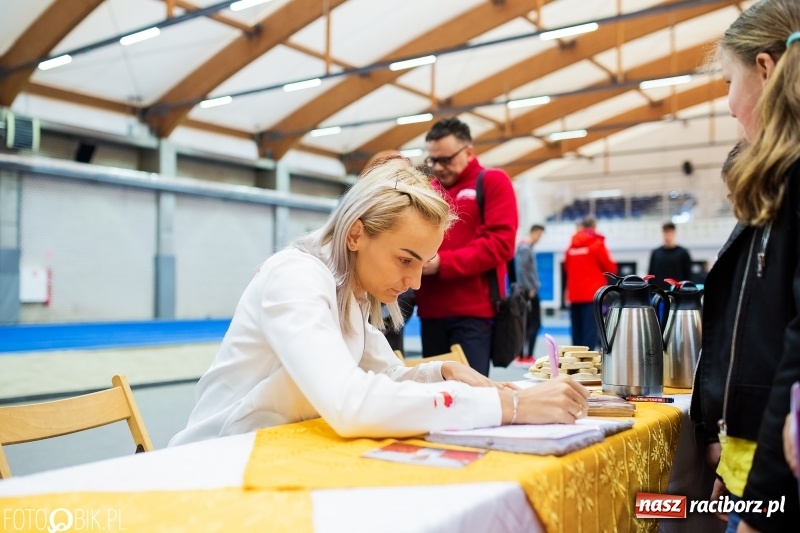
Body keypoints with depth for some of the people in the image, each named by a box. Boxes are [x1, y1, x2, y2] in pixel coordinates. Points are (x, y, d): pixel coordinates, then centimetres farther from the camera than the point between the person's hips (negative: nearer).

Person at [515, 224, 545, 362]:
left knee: (527, 323, 10)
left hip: (531, 290, 9)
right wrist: (530, 289, -17)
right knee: (535, 323, -7)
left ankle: (523, 354, 13)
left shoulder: (528, 247, 15)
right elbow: (522, 270, -20)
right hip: (529, 291, -9)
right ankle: (528, 355, -9)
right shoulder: (525, 248, -13)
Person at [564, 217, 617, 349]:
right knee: (591, 330, -7)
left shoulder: (572, 245, 8)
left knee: (577, 331, 10)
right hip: (593, 294, -5)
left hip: (575, 294, 5)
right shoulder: (597, 243, -5)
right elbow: (611, 268, 1)